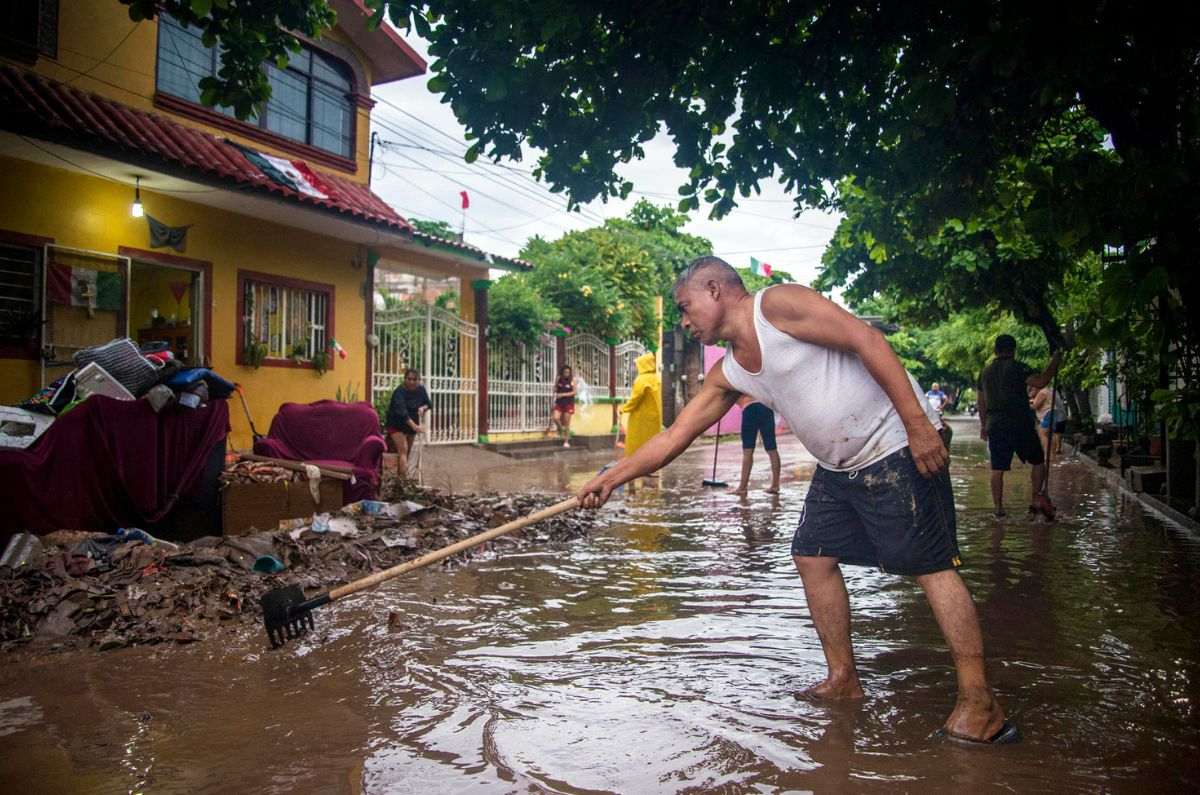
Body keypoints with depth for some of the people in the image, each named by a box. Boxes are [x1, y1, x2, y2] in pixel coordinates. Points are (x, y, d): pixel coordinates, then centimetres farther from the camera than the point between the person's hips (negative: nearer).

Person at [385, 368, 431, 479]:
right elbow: (401, 411, -37)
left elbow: (429, 403, 4)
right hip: (396, 425, -6)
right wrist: (414, 426, -48)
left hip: (412, 425, 7)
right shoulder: (400, 392, -25)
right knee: (403, 449, -20)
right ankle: (403, 477, -27)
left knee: (408, 452, 13)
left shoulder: (421, 389, -6)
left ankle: (399, 476, 26)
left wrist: (423, 408, -21)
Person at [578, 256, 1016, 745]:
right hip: (840, 466, 9)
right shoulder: (729, 374, 8)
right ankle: (843, 679, 20)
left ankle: (979, 702, -1)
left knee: (931, 565, -8)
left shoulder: (777, 304, -15)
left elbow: (868, 342, -20)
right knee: (813, 557, 8)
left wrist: (917, 424, -24)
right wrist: (611, 478, 7)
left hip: (896, 447, -9)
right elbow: (673, 438, 10)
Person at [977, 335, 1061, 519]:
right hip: (1020, 424, -4)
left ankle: (998, 506, 5)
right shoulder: (1017, 367, -5)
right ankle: (1036, 498, 2)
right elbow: (1040, 381, -18)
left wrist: (984, 425, 28)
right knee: (1037, 461, 11)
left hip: (995, 426, 5)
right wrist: (1054, 363, -6)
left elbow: (981, 402, 19)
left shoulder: (985, 372, 14)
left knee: (997, 468, 5)